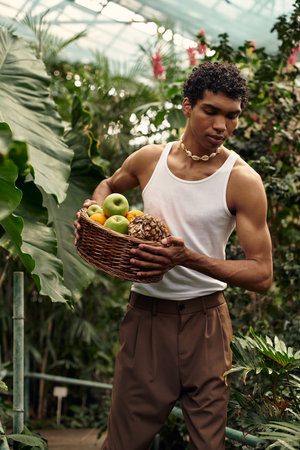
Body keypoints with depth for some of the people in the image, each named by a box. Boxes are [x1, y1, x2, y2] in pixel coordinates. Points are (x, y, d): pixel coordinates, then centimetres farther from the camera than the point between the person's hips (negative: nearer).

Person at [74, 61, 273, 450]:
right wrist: (94, 209, 2)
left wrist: (188, 258, -24)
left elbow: (262, 275, -12)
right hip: (145, 315, 2)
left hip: (204, 319, -2)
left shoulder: (243, 181, -9)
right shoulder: (148, 160, 2)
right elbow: (108, 185, 26)